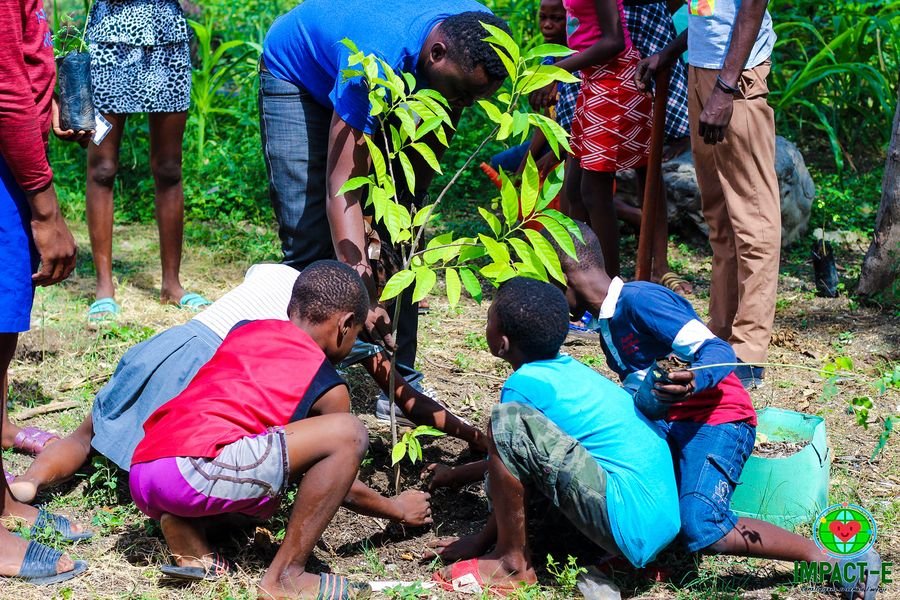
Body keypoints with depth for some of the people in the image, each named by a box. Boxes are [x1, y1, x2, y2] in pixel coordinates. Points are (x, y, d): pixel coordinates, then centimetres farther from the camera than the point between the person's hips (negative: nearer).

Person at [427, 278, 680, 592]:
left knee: (508, 421, -17)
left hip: (631, 526, -9)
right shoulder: (568, 368, 15)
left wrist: (482, 541, 16)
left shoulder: (525, 384, -9)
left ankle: (512, 564, -3)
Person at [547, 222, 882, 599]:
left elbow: (717, 352, -21)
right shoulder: (607, 324, 13)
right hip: (669, 426, 9)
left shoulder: (636, 299, -14)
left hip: (718, 420, -9)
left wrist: (693, 382, -39)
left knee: (701, 531, -27)